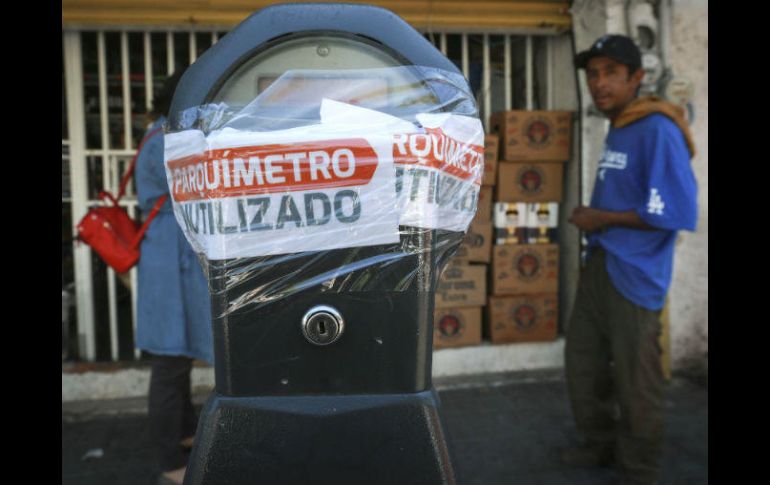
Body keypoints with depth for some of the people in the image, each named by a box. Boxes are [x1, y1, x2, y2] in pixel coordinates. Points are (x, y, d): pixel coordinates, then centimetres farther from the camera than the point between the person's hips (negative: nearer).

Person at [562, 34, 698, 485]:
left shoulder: (657, 130, -16)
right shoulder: (617, 130, 12)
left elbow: (678, 212, -24)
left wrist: (602, 218, -15)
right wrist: (593, 219, 8)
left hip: (634, 275, -9)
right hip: (598, 265, 9)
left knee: (635, 380, 5)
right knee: (583, 362, 19)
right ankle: (602, 445, 39)